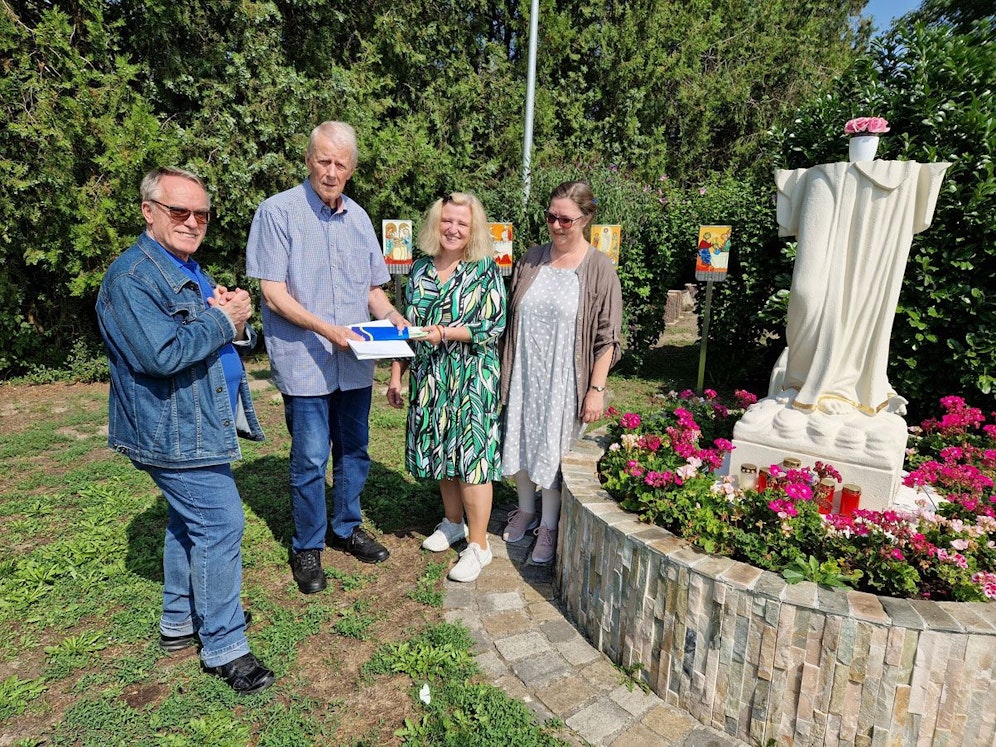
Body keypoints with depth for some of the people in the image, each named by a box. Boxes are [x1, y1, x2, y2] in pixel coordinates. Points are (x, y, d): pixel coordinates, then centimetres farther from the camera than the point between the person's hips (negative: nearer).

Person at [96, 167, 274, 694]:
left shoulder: (190, 271, 15)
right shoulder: (131, 277, -16)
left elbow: (235, 341, 16)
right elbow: (162, 355, -28)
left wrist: (238, 321, -7)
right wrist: (223, 320, -17)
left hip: (199, 425, 10)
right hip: (173, 430, -10)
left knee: (189, 522, 19)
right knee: (221, 526, -6)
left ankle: (180, 621, 36)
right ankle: (223, 646, 9)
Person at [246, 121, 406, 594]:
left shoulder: (358, 218, 10)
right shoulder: (278, 212, -7)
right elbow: (273, 293, -12)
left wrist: (394, 318, -4)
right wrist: (327, 329, -23)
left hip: (354, 362, 6)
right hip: (304, 362, -5)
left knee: (354, 451, 15)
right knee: (310, 461, 2)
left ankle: (345, 528, 36)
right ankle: (307, 548, 23)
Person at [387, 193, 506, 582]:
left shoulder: (485, 270, -5)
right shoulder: (420, 268, 8)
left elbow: (494, 327, -12)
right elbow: (405, 326, 12)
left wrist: (443, 333, -20)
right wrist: (396, 376, 10)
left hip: (471, 379, -5)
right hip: (428, 378, 5)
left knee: (471, 455, -2)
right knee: (439, 449, 14)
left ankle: (478, 544, 12)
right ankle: (453, 522, 35)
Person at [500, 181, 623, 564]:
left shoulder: (599, 267, -7)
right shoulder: (532, 259, 5)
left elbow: (607, 337, -7)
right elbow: (511, 316, 11)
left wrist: (596, 388, -11)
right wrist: (503, 367, 10)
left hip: (564, 379, -4)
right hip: (523, 374, 5)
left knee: (553, 448, 5)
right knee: (520, 441, 14)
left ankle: (548, 526, 25)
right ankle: (526, 510, 37)